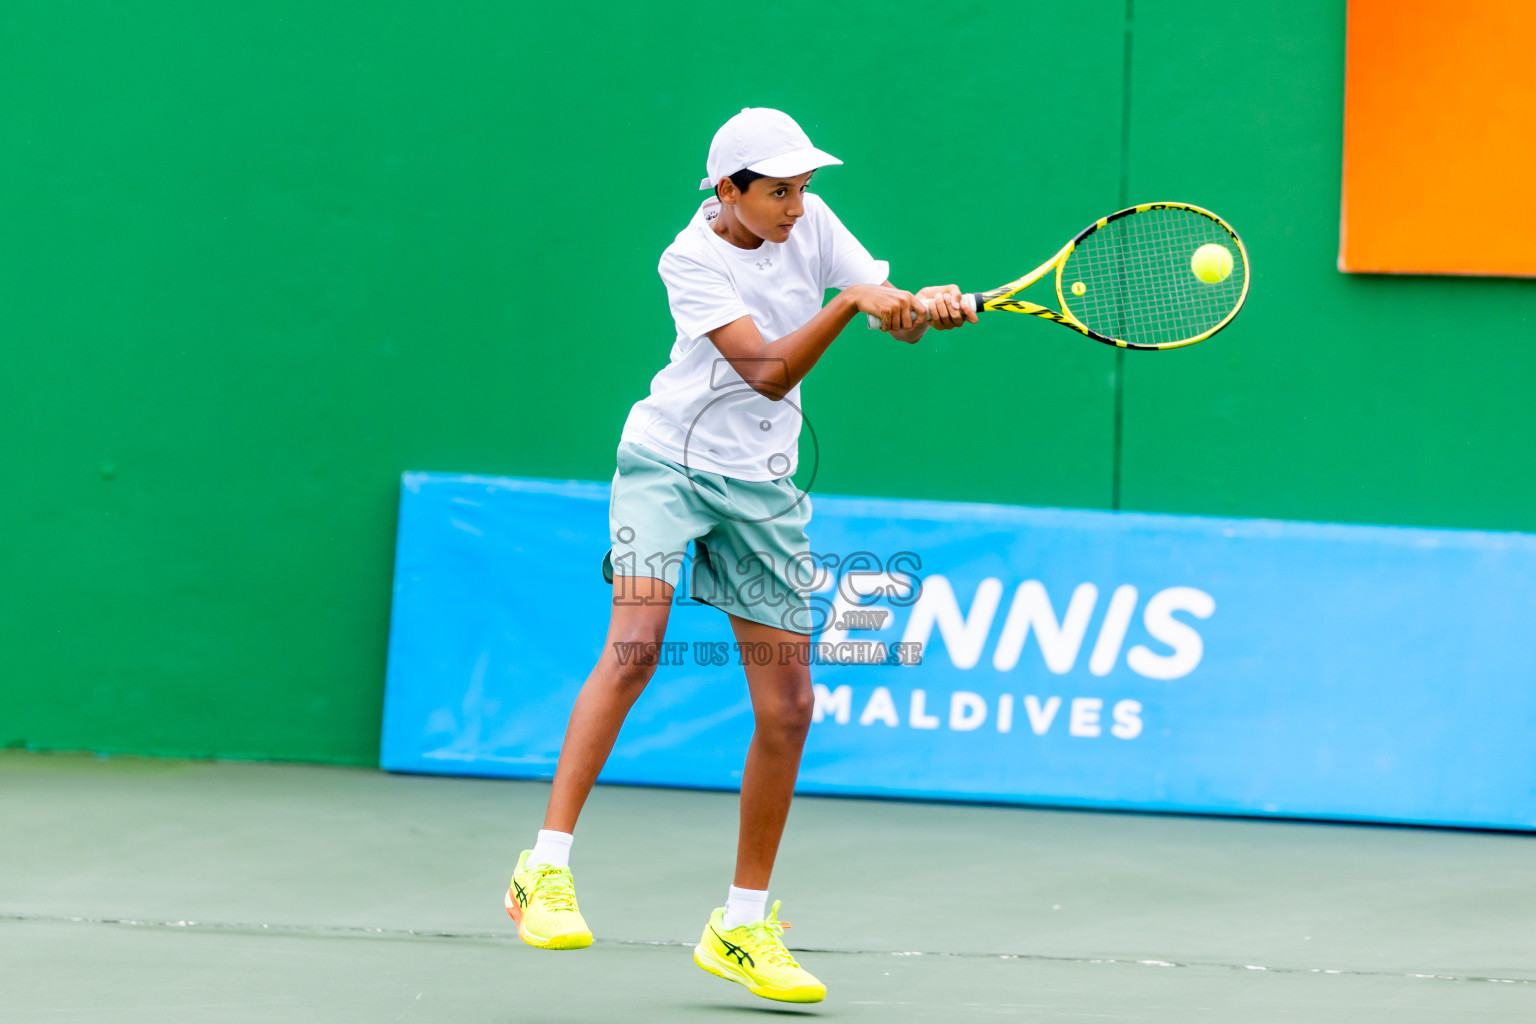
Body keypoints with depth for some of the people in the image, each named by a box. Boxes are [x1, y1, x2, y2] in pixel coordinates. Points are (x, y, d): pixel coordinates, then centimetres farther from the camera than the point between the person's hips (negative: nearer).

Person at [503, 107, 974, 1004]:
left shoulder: (810, 223, -1)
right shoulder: (692, 259, -15)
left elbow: (896, 315, 3)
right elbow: (768, 372, -24)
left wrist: (931, 306, -20)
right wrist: (852, 300, -34)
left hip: (762, 485, 5)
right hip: (668, 461, -5)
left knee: (788, 704, 1)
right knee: (634, 646, -27)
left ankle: (743, 927, 13)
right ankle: (547, 870, -27)